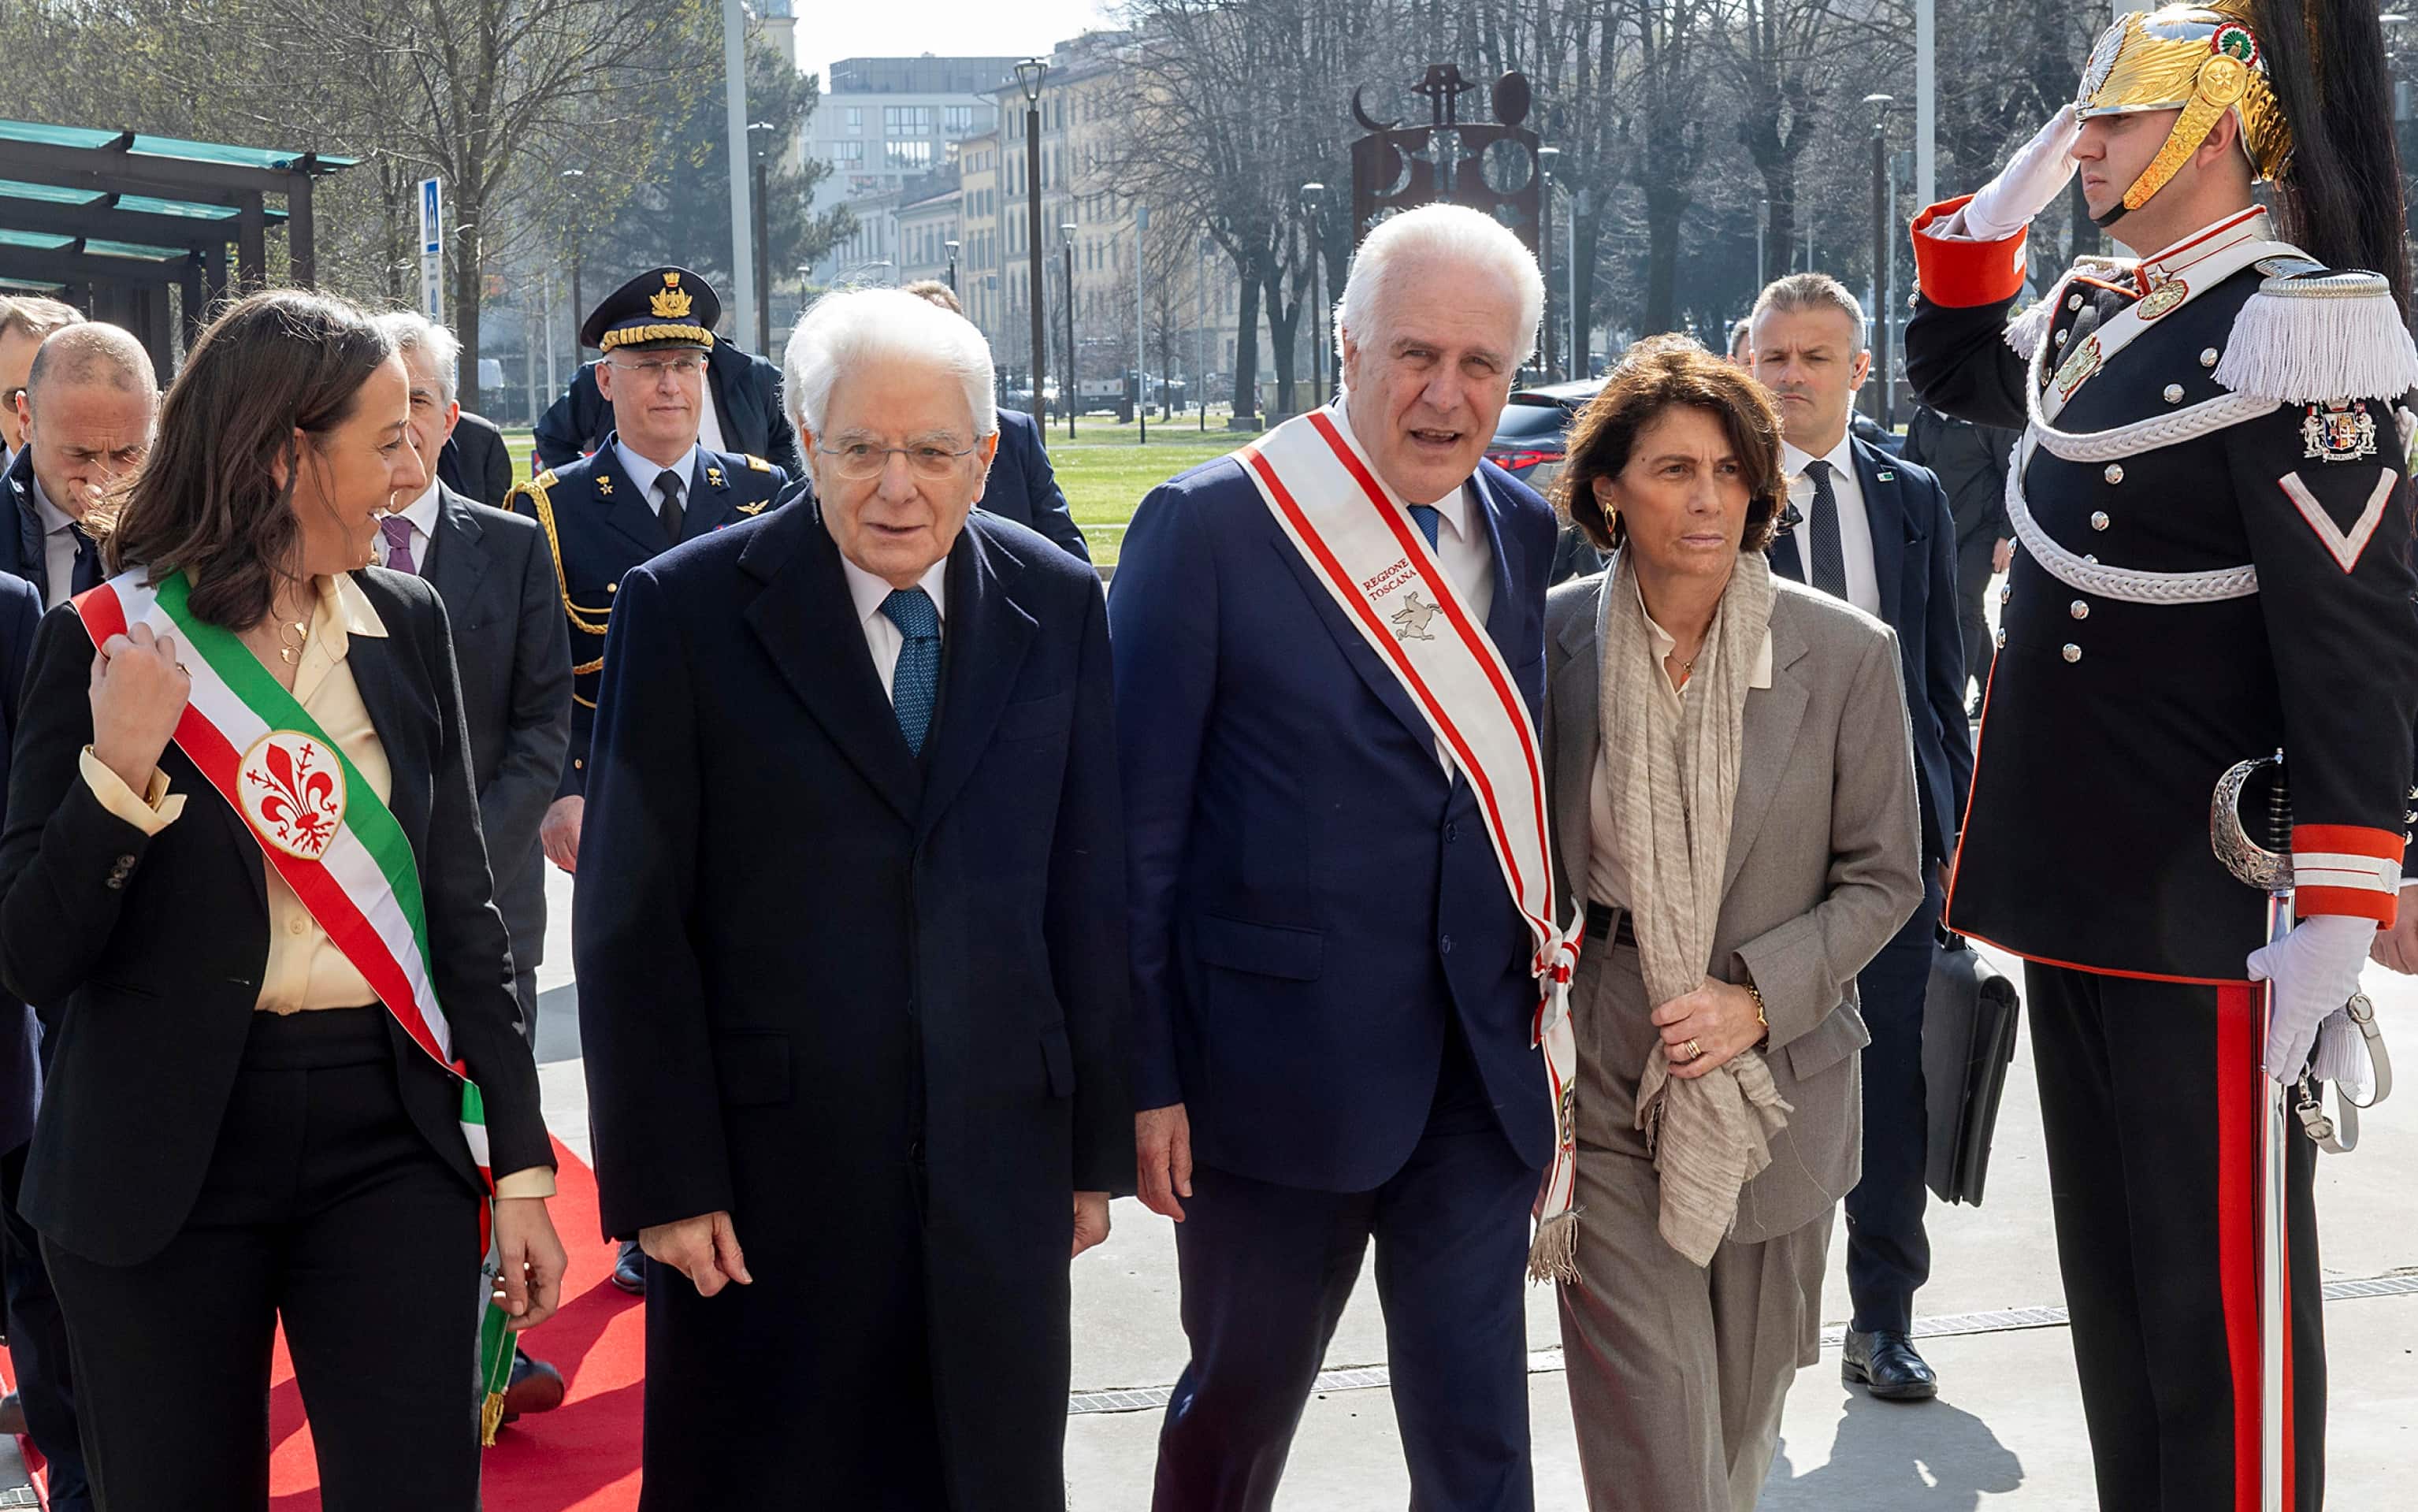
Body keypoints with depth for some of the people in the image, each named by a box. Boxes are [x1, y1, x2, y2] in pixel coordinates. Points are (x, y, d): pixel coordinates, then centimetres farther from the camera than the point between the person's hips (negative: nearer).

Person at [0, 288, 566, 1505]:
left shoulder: (408, 627, 6)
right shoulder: (105, 640, -6)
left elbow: (460, 909, 10)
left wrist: (520, 1162, 6)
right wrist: (117, 773, -23)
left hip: (389, 1142, 3)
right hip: (165, 1162, -2)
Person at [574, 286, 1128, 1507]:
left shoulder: (1058, 605, 4)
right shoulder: (686, 609, -6)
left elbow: (1087, 891, 7)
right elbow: (633, 925, -6)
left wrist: (1098, 1143, 7)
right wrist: (663, 1178, -9)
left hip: (1001, 1160, 3)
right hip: (768, 1169, -2)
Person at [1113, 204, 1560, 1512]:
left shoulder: (1524, 534, 6)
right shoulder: (1208, 524, -10)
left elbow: (1528, 793, 11)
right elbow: (1135, 824, -9)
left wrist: (1553, 1031, 7)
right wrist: (1144, 1073, -10)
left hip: (1479, 1079, 4)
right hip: (1276, 1073, -4)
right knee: (1238, 1404, 14)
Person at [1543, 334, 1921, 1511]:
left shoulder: (1846, 653, -6)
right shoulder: (1551, 640, -3)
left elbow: (1882, 875, 0)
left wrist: (1757, 997, -13)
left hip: (1779, 1084, 1)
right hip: (1603, 1091, -1)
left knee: (1743, 1414, 15)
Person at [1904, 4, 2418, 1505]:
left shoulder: (2285, 333, -16)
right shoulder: (2094, 316, 10)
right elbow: (1953, 366, 30)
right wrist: (1999, 206, 12)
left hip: (2208, 913, -9)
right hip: (2077, 879, 9)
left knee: (2219, 1293, 0)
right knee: (2110, 1268, 17)